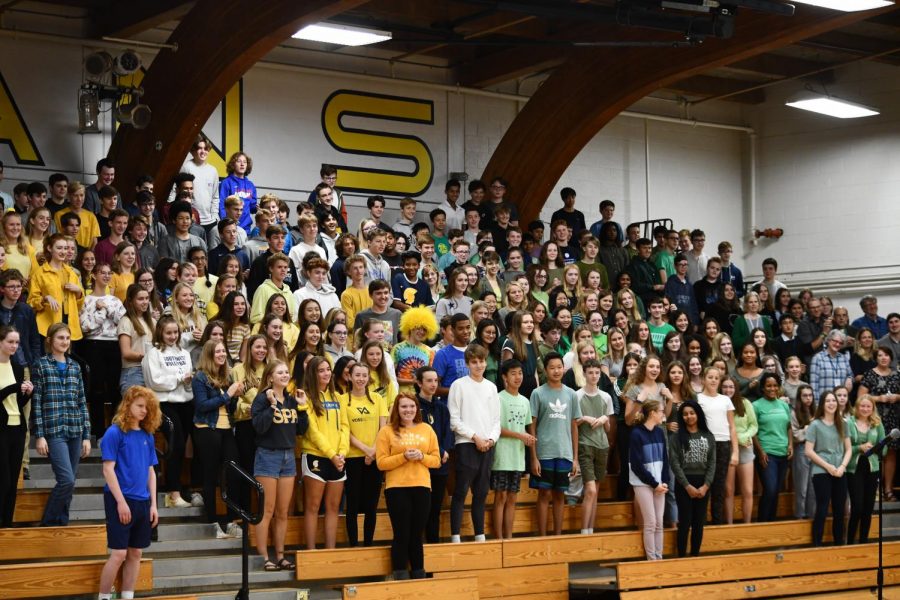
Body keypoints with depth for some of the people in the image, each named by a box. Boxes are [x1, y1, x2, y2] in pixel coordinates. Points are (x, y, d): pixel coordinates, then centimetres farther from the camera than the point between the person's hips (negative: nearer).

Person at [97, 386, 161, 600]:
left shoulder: (147, 436, 10)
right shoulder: (115, 433, -7)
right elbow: (108, 469, -11)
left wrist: (153, 504, 8)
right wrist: (121, 501, -15)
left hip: (142, 502, 6)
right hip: (120, 500, -6)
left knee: (136, 553, 8)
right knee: (119, 553, -7)